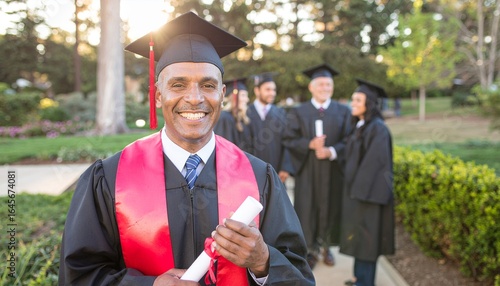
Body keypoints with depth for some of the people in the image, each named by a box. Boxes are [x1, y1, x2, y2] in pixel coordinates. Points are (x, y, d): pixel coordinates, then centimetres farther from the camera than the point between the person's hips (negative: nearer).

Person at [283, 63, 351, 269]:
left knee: (330, 207, 8)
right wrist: (310, 144, -20)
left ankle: (326, 246, 27)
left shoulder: (343, 112, 4)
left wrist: (331, 151, -18)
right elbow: (289, 140, -3)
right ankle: (312, 249, 17)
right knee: (308, 208, 1)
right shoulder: (299, 112, 3)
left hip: (333, 170, 1)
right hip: (307, 170, -1)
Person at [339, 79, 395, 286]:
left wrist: (359, 191, -19)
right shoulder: (360, 126, 10)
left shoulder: (377, 128, -18)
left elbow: (373, 162, -21)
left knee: (366, 236, 1)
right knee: (360, 234, 16)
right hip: (358, 188, 9)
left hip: (368, 191, -9)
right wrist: (354, 189, 15)